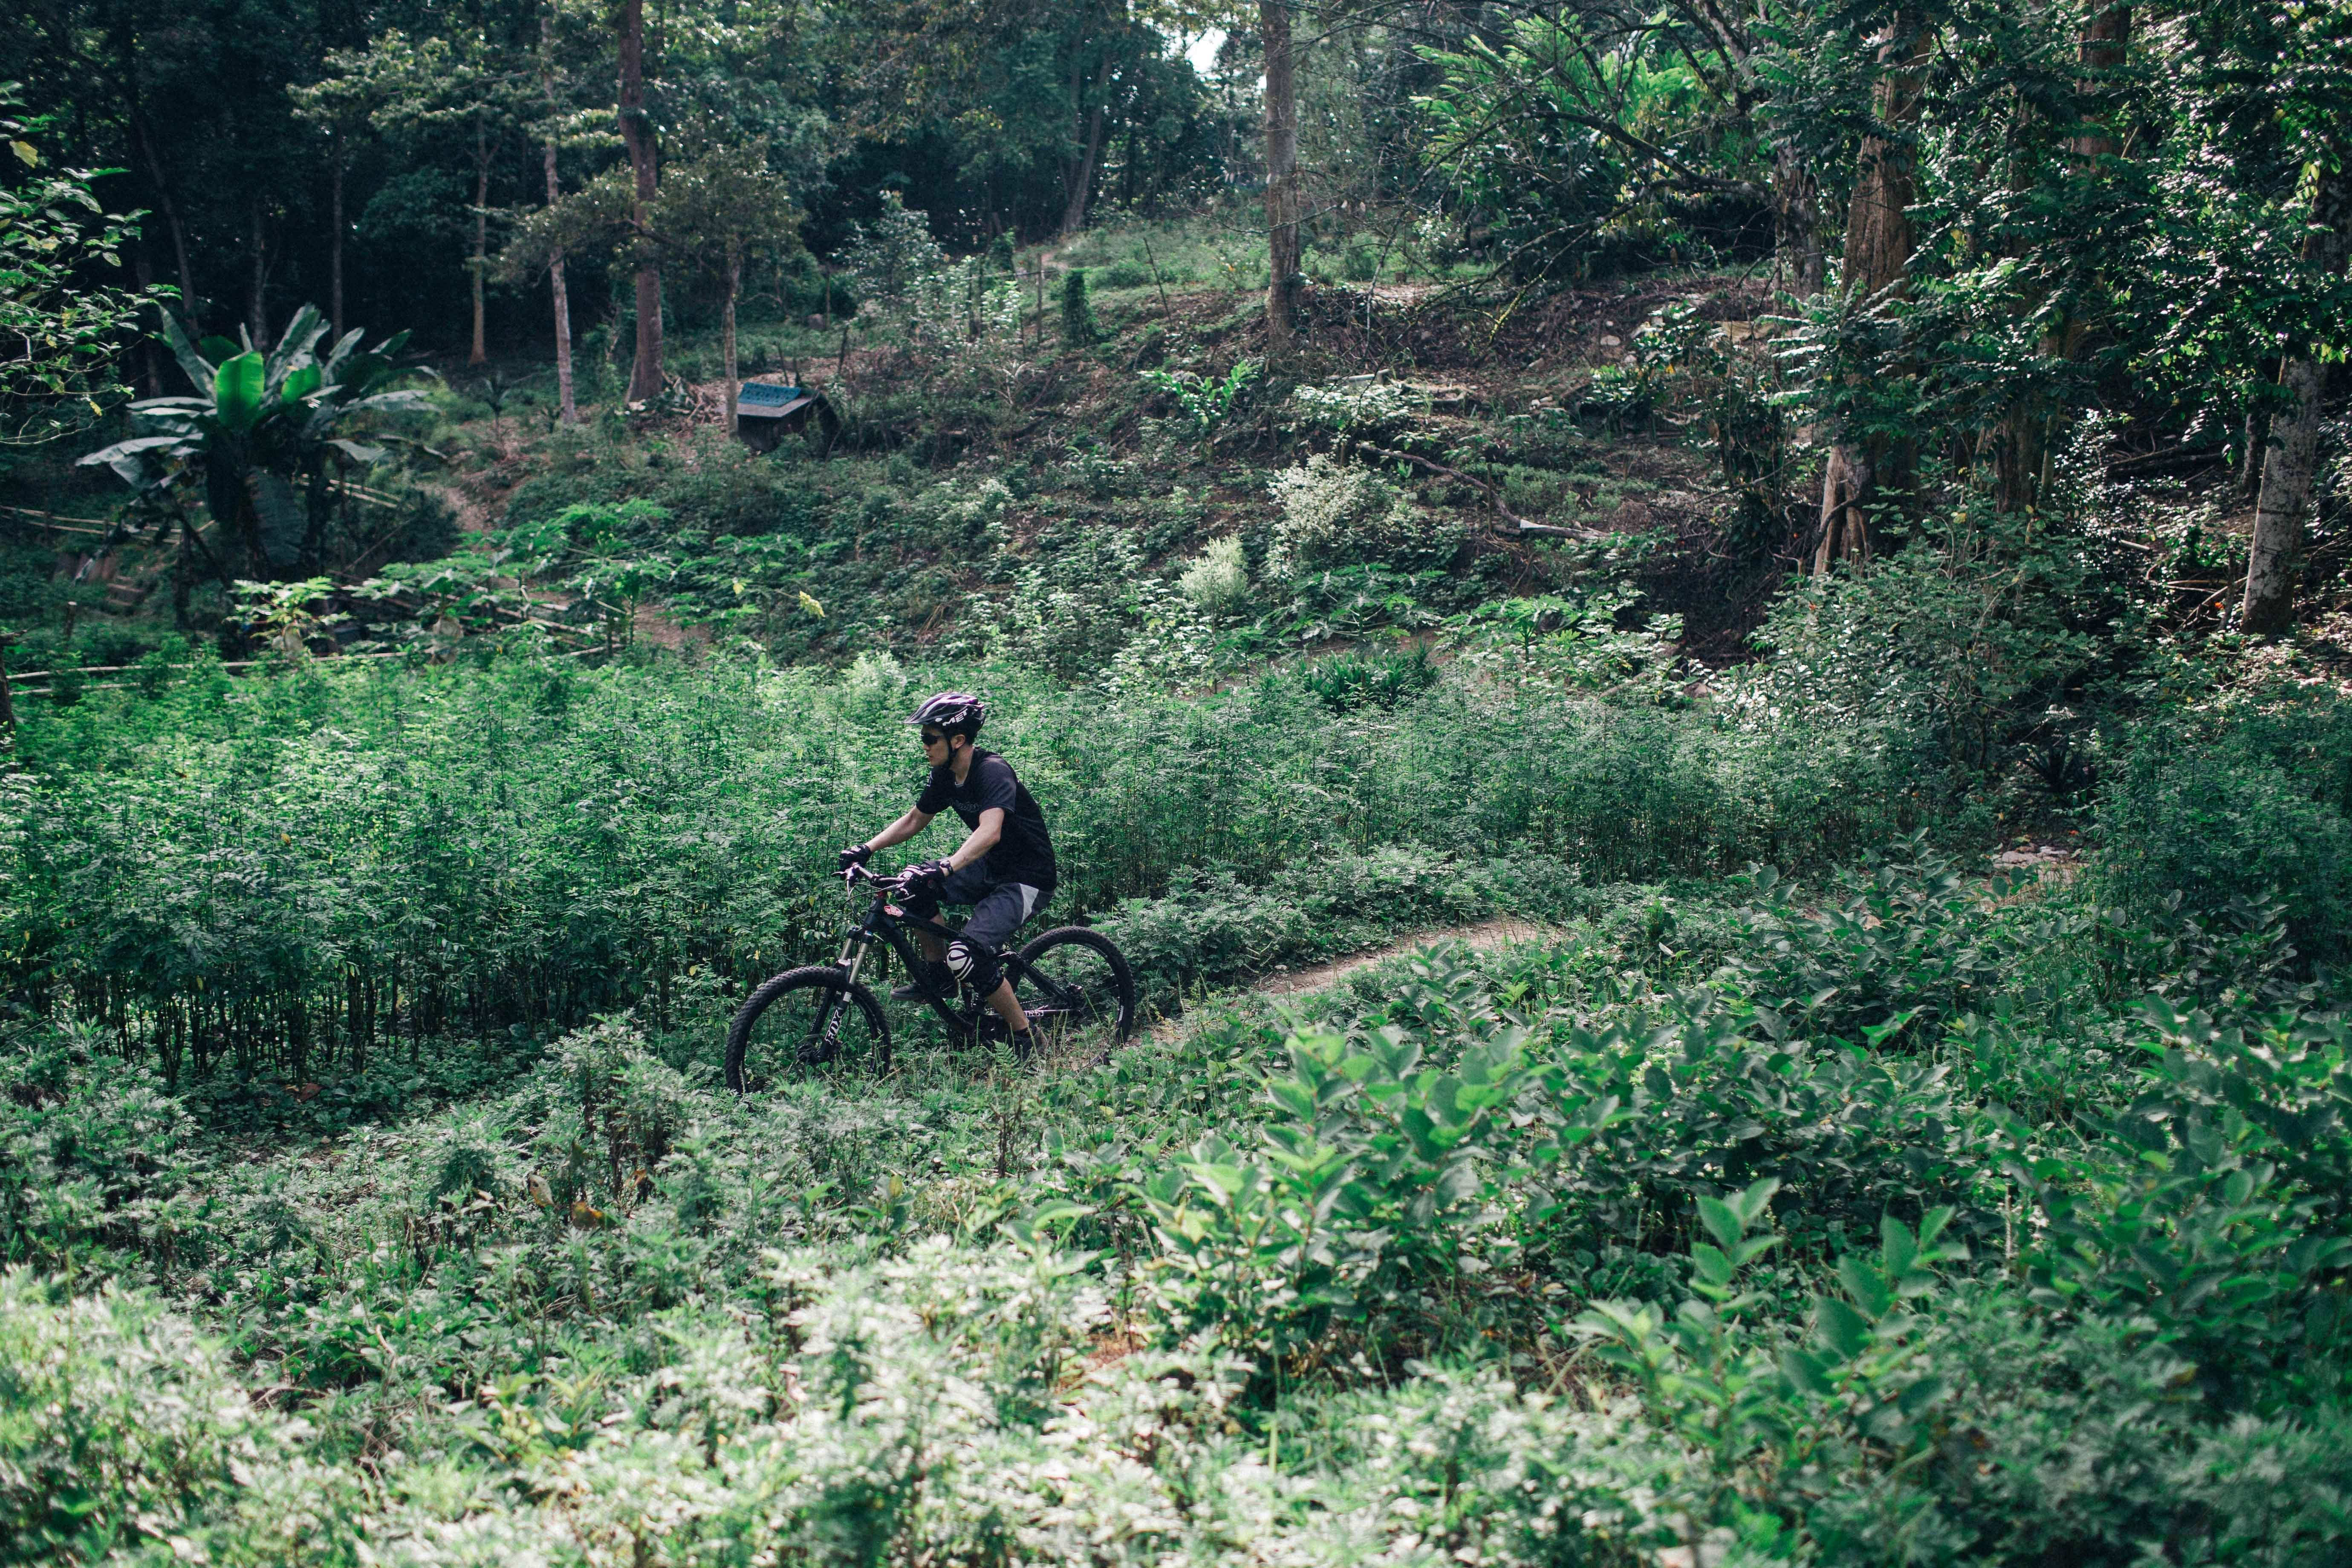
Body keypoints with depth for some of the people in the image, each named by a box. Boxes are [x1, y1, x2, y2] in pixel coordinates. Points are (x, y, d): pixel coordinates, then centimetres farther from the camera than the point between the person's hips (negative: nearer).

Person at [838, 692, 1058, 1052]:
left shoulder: (993, 772, -24)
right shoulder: (946, 775, 1)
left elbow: (990, 832, -40)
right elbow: (914, 821, 15)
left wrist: (945, 869, -54)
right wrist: (867, 848, 3)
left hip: (1027, 879, -9)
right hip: (991, 870, 9)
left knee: (965, 955, -24)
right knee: (914, 883, -8)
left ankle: (1024, 1040, -7)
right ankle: (938, 978, 9)